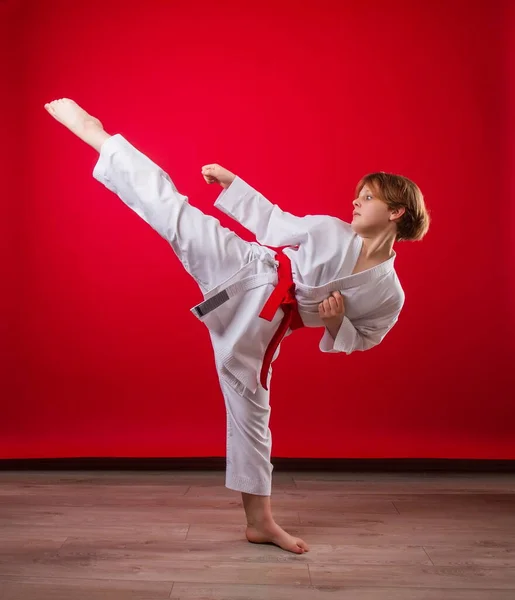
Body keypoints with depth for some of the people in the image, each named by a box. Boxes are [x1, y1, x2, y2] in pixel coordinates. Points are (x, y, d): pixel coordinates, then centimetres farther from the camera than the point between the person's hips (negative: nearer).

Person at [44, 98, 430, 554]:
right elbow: (273, 222, 13)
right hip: (246, 271, 1)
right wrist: (233, 183, 10)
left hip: (259, 323, 0)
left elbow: (357, 340, 11)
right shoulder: (330, 229, 4)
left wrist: (336, 320, -10)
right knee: (175, 213, -13)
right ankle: (96, 135, 0)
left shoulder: (388, 295, 2)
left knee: (251, 406, 3)